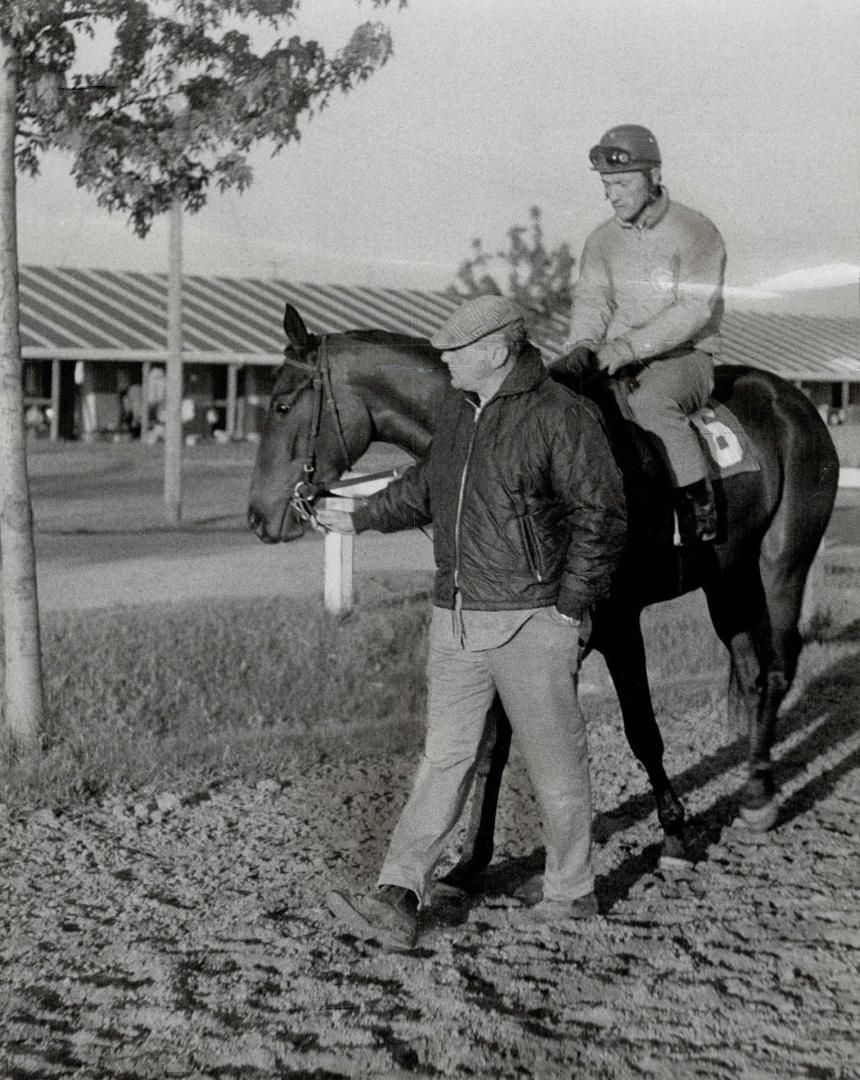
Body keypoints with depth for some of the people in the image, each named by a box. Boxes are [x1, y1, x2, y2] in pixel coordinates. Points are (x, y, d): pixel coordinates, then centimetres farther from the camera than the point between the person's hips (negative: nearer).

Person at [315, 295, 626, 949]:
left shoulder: (562, 417, -12)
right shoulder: (455, 411, 11)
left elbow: (601, 516, -12)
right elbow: (426, 487, 28)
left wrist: (571, 607, -14)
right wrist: (360, 520, 27)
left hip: (531, 622, -7)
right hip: (456, 619, 7)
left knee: (555, 762, 6)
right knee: (444, 759, 5)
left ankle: (572, 890, 22)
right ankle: (399, 901, 2)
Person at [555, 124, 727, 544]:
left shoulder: (695, 232, -8)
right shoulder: (603, 239, 10)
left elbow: (694, 309, -18)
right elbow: (590, 299, 3)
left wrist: (630, 345, -28)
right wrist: (581, 345, -20)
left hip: (684, 356, -6)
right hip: (616, 358, 6)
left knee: (650, 402, -37)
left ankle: (699, 508, -24)